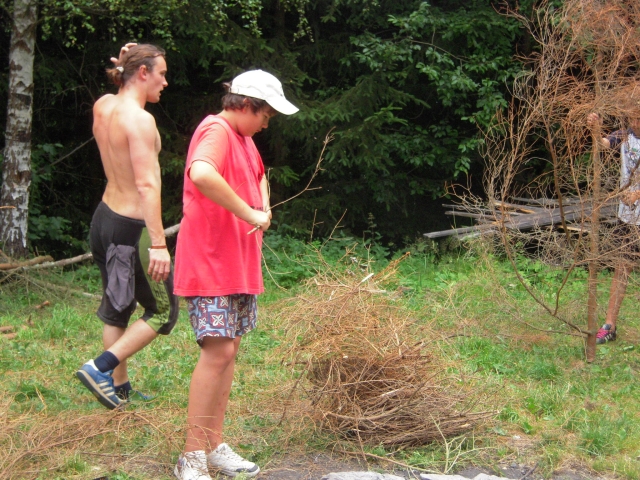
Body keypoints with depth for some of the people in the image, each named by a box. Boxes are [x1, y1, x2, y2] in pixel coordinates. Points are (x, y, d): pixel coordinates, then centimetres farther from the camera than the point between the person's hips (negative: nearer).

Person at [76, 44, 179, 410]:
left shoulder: (103, 107, 4)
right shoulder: (139, 119, -20)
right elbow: (147, 185, -26)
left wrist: (123, 65, 12)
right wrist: (158, 243, -28)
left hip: (105, 217, 9)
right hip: (132, 226, -9)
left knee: (117, 308, 19)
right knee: (163, 311, 5)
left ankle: (119, 387, 27)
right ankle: (101, 368, -5)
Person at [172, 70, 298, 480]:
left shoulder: (243, 137, 17)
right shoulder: (216, 131, -14)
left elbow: (257, 176, 36)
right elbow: (201, 174, -36)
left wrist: (264, 207, 15)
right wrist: (250, 215, -29)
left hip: (240, 262, 10)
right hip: (211, 262, -10)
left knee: (230, 350, 10)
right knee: (218, 351, -13)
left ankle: (214, 446, 16)